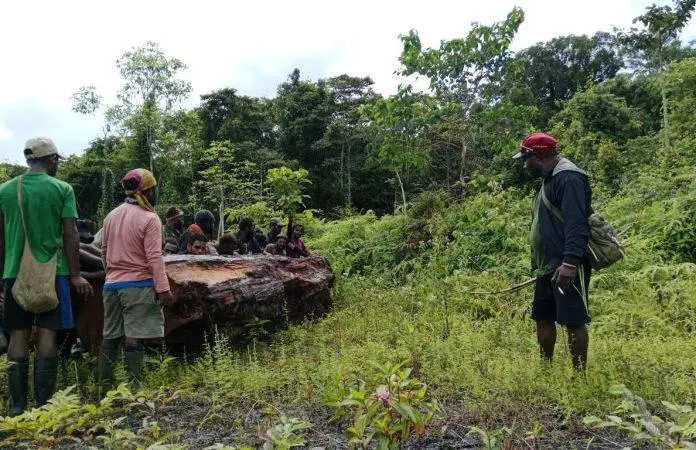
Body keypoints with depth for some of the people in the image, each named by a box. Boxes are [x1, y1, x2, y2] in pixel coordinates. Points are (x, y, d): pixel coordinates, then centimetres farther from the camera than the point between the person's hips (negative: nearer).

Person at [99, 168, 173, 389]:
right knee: (134, 337, -6)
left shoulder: (111, 215, 11)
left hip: (112, 284, 7)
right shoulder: (149, 219, -11)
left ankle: (105, 384, 19)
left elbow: (105, 251, 17)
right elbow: (154, 257, -16)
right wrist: (163, 288, -16)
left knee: (110, 335, 13)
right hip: (139, 285, -7)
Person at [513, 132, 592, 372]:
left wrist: (570, 262, -30)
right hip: (548, 268, 10)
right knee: (543, 319, 15)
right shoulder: (550, 179, 19)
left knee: (574, 321, -3)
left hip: (566, 269, -10)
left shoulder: (568, 177, -12)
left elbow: (576, 224, -23)